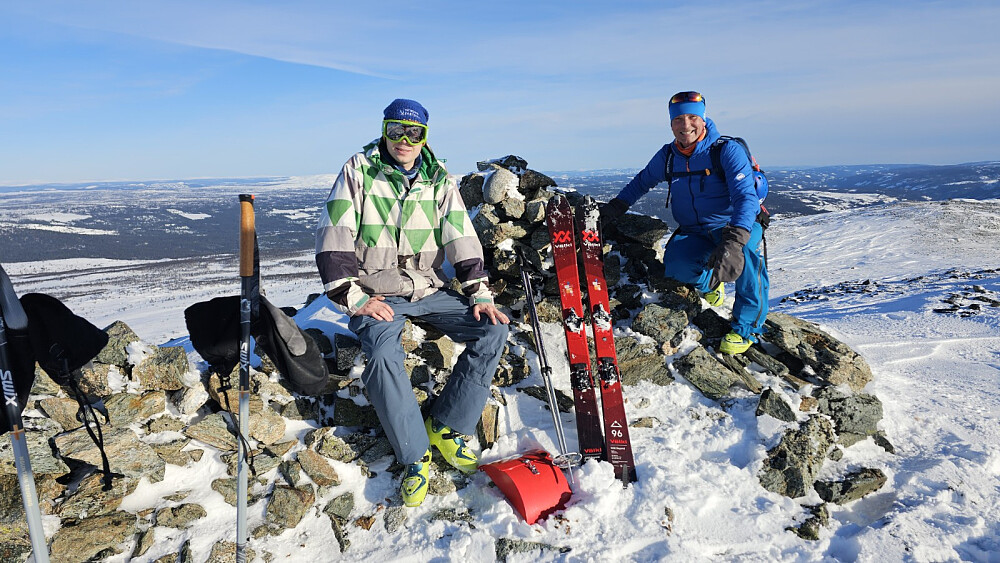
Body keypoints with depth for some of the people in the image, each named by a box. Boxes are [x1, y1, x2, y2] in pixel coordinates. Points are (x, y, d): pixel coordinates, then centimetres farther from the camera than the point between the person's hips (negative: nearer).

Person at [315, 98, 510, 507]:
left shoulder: (438, 179, 8)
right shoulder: (359, 171, -2)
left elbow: (462, 238, 6)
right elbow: (333, 240, -7)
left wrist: (480, 293, -5)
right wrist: (354, 299, -14)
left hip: (430, 289, 4)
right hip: (377, 293, -3)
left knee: (493, 328, -16)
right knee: (383, 355, -32)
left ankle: (446, 427, -5)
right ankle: (414, 455, -13)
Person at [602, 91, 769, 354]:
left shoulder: (727, 150, -14)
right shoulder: (667, 155, 1)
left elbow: (746, 197, -26)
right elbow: (643, 181, 21)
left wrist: (733, 241, -43)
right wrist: (617, 205, 5)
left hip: (733, 227, -4)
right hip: (693, 234, 4)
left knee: (744, 246, -39)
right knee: (675, 266, -29)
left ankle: (747, 325, -18)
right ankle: (708, 283, 11)